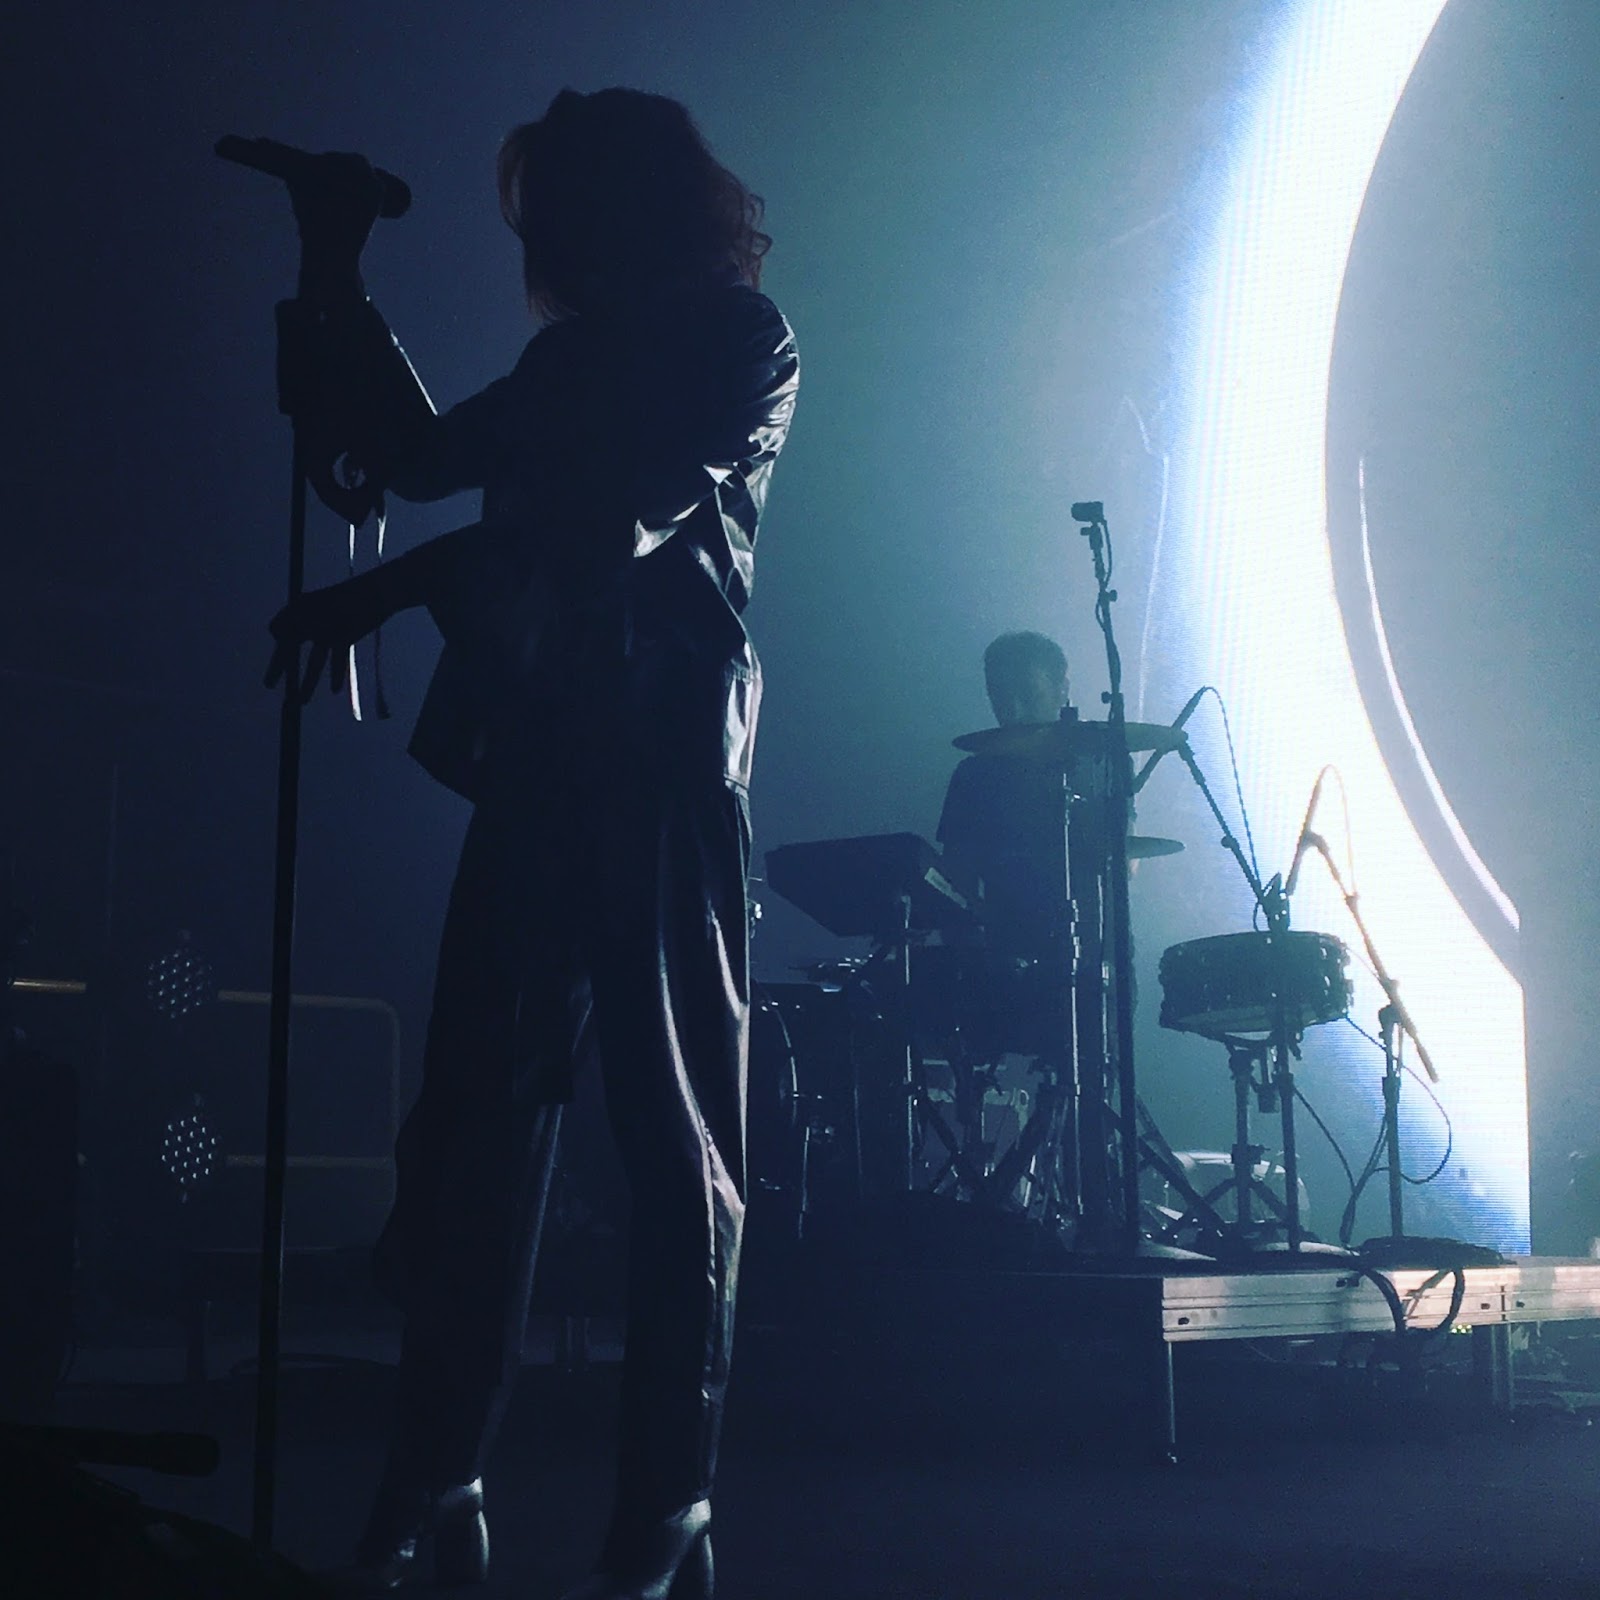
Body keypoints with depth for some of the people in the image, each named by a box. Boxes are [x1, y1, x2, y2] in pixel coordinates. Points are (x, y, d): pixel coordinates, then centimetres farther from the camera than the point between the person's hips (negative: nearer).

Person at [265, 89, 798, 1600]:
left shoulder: (744, 341, 0)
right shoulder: (574, 359, 22)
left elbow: (615, 521, -13)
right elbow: (421, 458, 29)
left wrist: (378, 594, -11)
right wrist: (337, 283, 24)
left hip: (666, 761, -7)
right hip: (538, 757, 7)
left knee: (676, 1135, -3)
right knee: (469, 1120, 2)